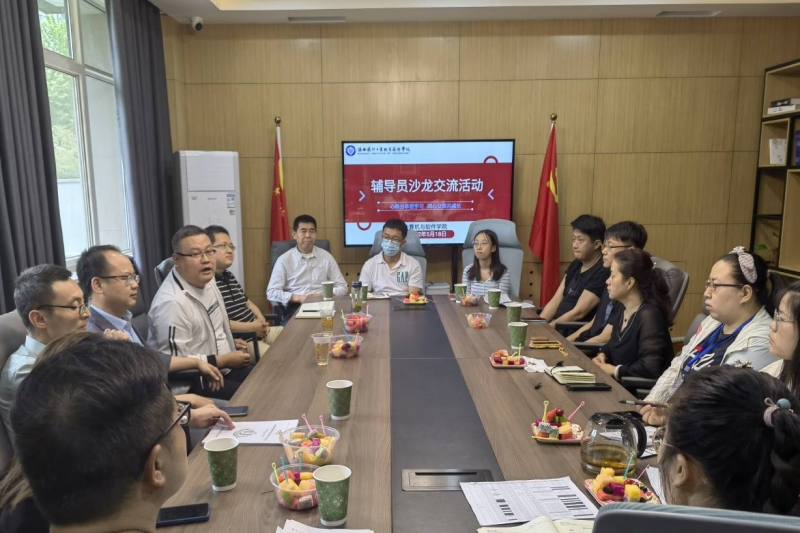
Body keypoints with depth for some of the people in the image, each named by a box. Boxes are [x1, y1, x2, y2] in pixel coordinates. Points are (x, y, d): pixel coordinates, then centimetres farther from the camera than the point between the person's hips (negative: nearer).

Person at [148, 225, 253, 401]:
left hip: (221, 369, 9)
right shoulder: (172, 303, -26)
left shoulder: (206, 281, 3)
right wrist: (224, 361, -20)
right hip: (192, 384, -9)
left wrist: (230, 343, 5)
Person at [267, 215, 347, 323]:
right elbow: (272, 292, 1)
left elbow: (342, 287, 13)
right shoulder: (284, 259, 6)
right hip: (295, 308, -2)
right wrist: (298, 297, -12)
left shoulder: (326, 257, 11)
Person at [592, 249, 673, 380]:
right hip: (621, 383, 8)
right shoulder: (622, 309, 5)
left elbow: (650, 367, -30)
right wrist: (602, 355, 1)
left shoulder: (649, 316, -23)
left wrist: (615, 370, -17)